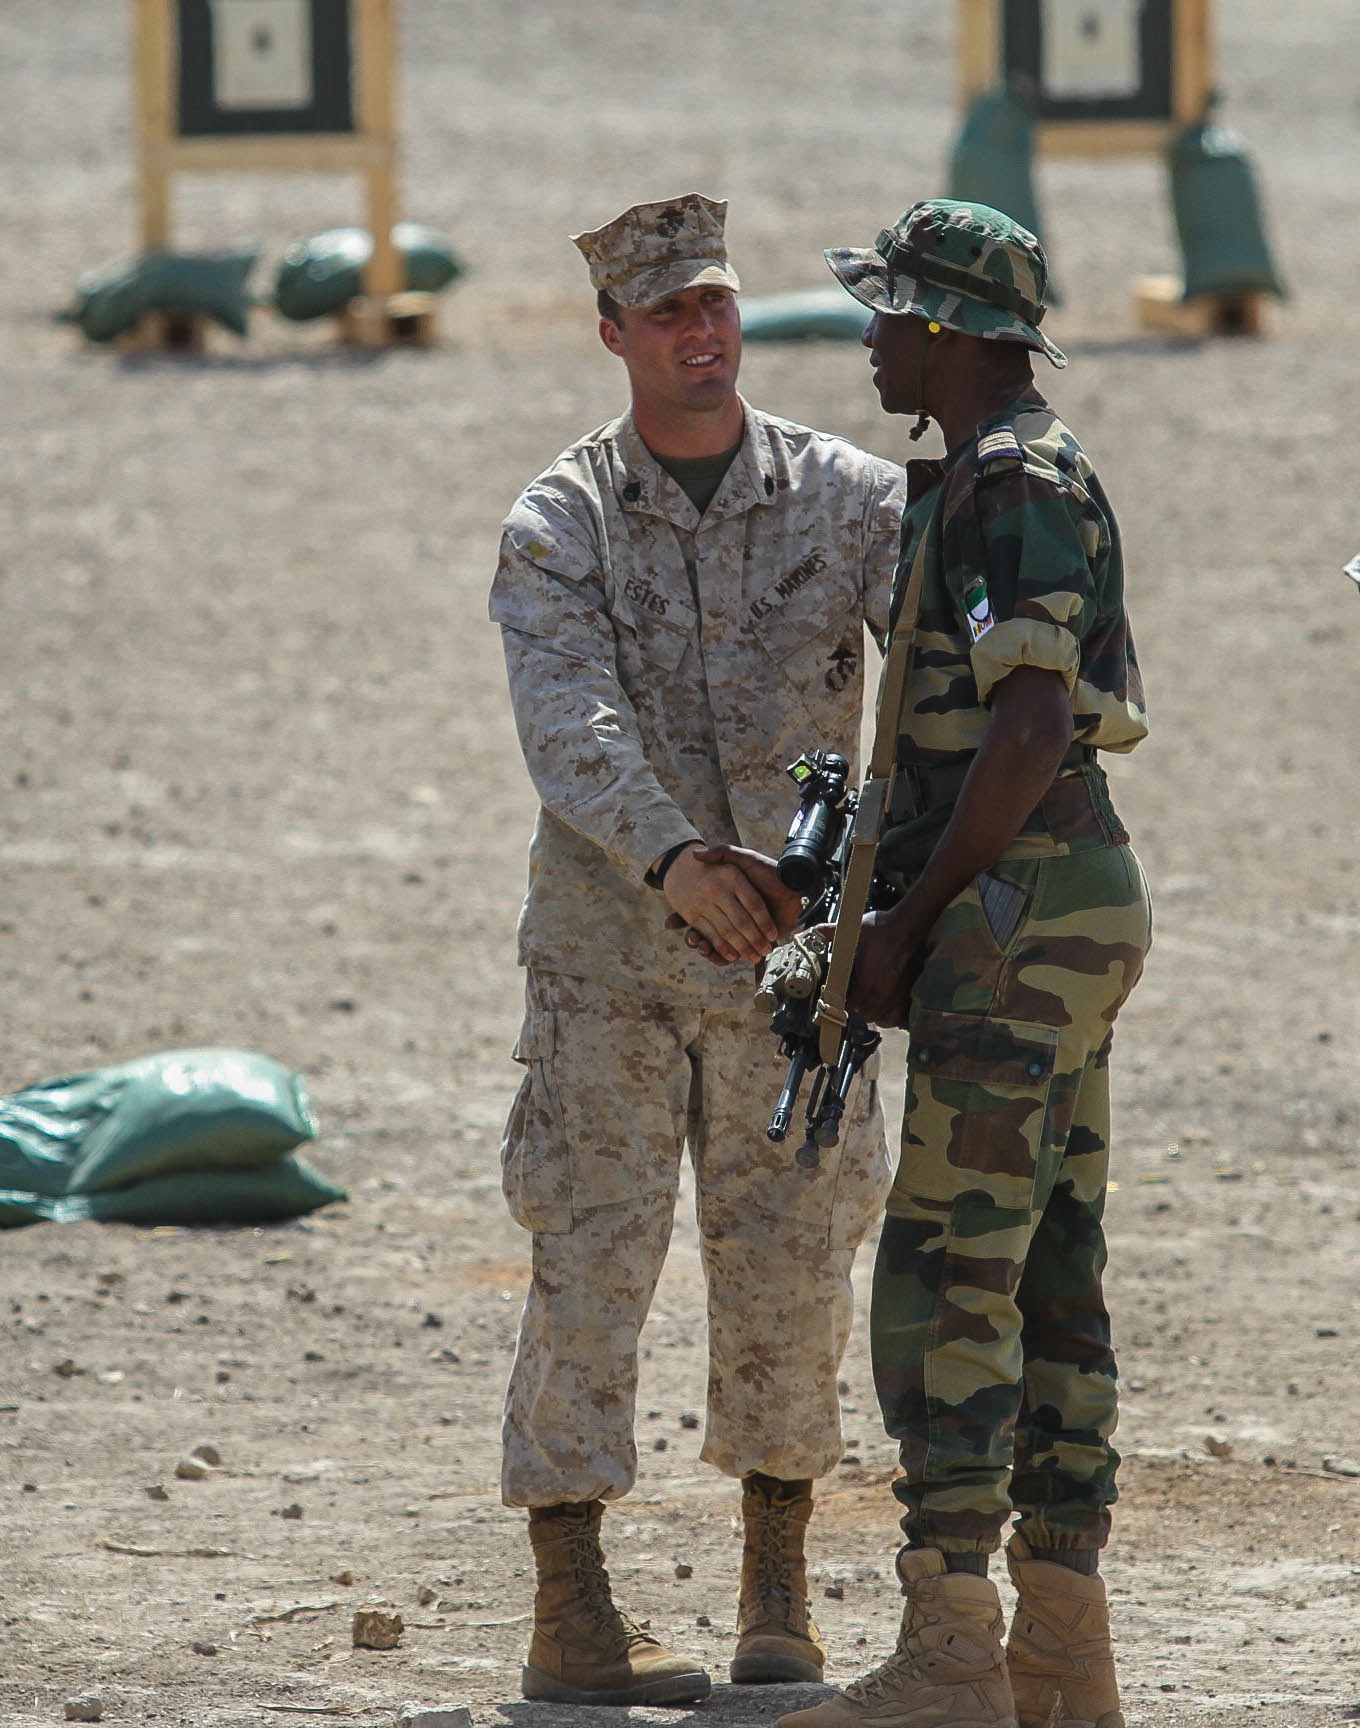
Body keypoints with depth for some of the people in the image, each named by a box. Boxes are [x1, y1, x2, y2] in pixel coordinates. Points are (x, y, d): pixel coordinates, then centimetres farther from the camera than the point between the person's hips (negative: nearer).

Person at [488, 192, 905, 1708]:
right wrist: (674, 860, -39)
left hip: (789, 943, 2)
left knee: (790, 1268, 5)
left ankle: (777, 1596, 19)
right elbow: (571, 725, -21)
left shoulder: (847, 498, -2)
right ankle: (570, 1615, 0)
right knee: (591, 1260, -4)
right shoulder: (558, 527, -6)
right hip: (608, 944, -2)